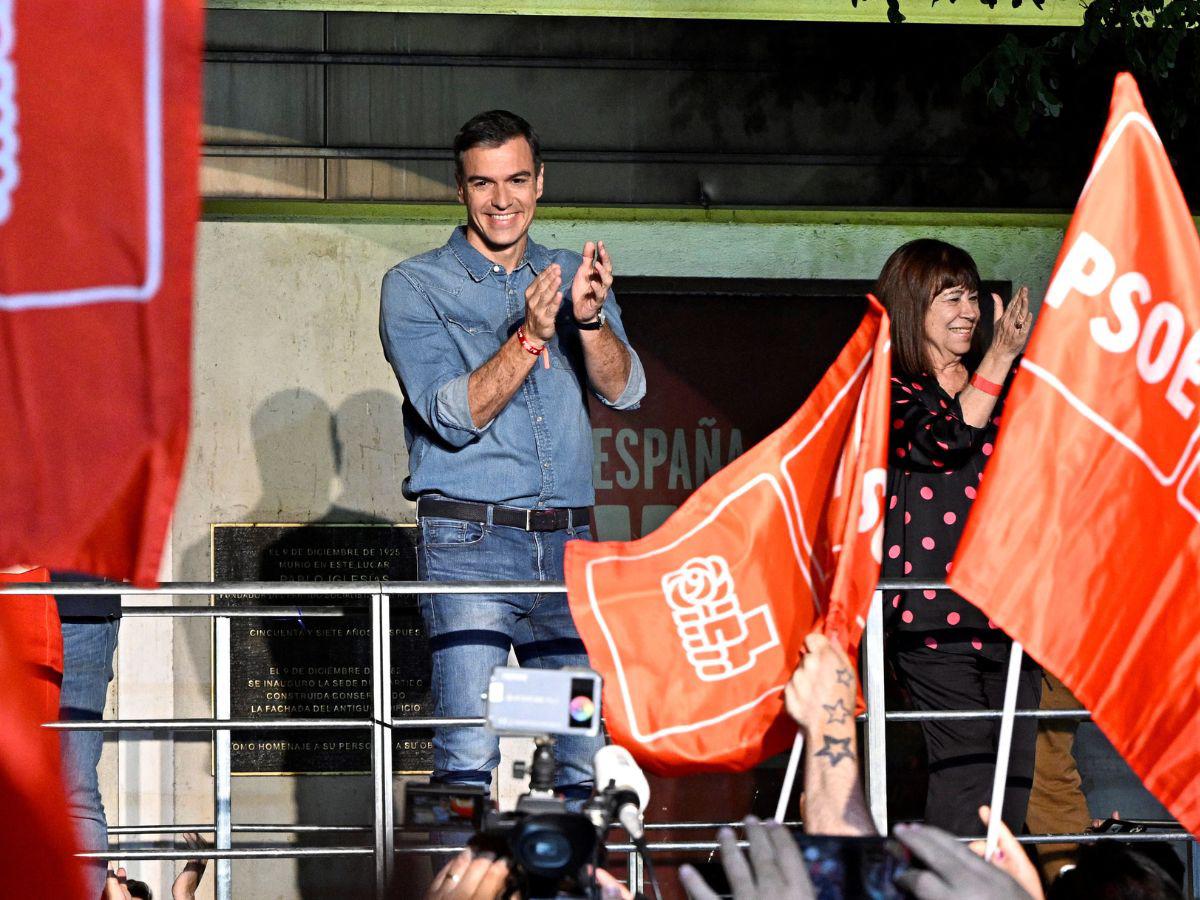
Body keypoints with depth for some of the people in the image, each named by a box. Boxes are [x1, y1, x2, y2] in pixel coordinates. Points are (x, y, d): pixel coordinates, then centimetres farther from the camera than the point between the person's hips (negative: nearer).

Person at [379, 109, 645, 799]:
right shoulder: (415, 288, 2)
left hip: (568, 543, 4)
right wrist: (530, 337, -21)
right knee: (470, 759, -12)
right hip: (469, 541, -4)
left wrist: (589, 319, -18)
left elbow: (624, 390, 1)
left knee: (593, 755, 1)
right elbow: (454, 416, -9)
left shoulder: (572, 277, 14)